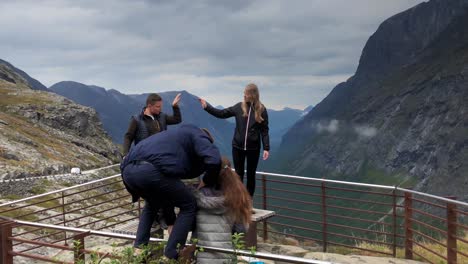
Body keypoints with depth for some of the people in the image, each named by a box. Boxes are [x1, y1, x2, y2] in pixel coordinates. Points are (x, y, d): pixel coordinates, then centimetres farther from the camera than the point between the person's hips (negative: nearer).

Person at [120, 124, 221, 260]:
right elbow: (213, 161, -3)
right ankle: (171, 256, 8)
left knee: (153, 203, 37)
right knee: (189, 206, 13)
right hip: (151, 170, -8)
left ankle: (138, 248, 28)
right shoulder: (197, 134, 20)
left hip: (128, 170, 8)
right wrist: (207, 182, 18)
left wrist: (171, 223, 45)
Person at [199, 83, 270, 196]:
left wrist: (266, 148, -11)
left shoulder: (261, 109, -6)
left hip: (253, 148, -2)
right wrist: (207, 107, -9)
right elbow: (221, 113, 2)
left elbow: (264, 130, -5)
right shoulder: (239, 107, -2)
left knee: (251, 175, 10)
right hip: (238, 147, 2)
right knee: (239, 174, 10)